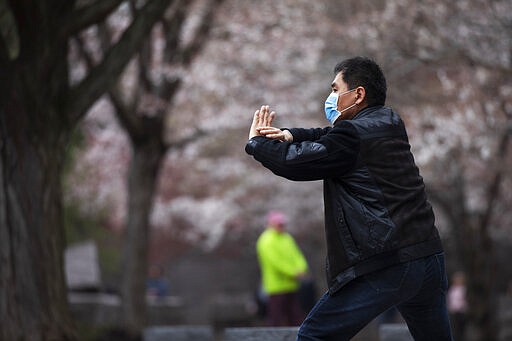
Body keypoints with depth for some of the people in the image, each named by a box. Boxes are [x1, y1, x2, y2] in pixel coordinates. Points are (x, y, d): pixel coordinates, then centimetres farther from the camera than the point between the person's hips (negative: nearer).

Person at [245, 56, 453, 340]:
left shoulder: (353, 135, -8)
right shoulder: (390, 123, 17)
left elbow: (292, 162, -8)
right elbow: (331, 138, 26)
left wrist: (256, 142, 11)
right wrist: (291, 135, 10)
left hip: (384, 265, -8)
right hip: (429, 257, 8)